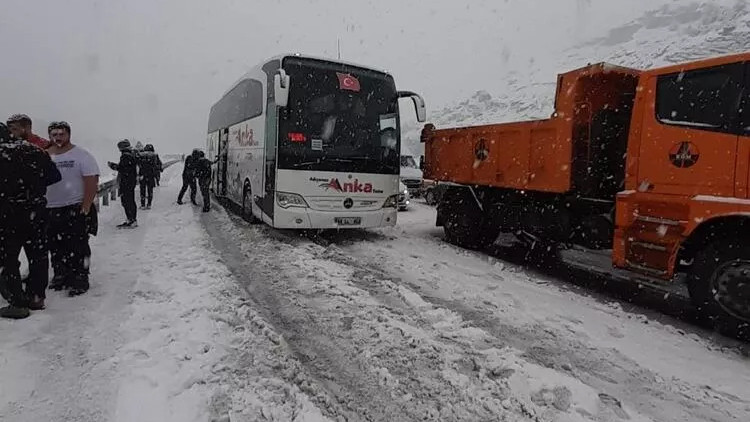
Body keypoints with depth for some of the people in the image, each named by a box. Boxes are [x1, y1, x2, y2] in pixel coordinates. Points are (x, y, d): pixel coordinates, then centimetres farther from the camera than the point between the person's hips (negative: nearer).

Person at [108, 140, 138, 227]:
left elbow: (121, 167, -20)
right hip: (133, 181, 10)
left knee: (126, 201, -6)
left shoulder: (125, 156, -15)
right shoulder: (133, 155, 14)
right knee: (131, 201, 14)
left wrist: (112, 165, -6)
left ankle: (130, 221, -6)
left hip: (126, 182, -10)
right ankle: (134, 220, 19)